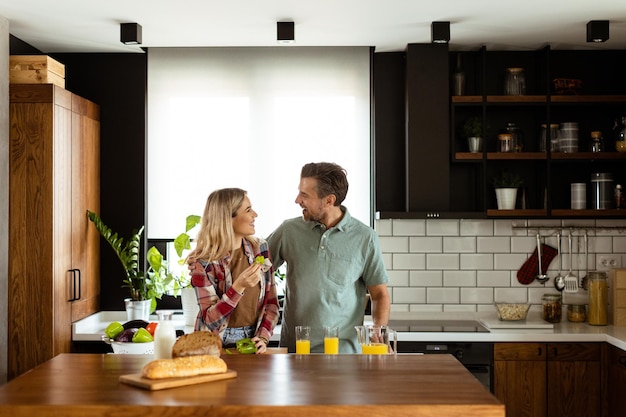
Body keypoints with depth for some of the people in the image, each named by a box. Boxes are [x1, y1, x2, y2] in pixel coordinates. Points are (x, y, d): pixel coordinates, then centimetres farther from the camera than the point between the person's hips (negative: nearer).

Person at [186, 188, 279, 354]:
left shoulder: (260, 248, 3)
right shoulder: (202, 261, -9)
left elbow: (271, 302, 8)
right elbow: (210, 320, -12)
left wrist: (263, 337, -6)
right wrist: (239, 287, -24)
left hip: (251, 342, 3)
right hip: (215, 345, -2)